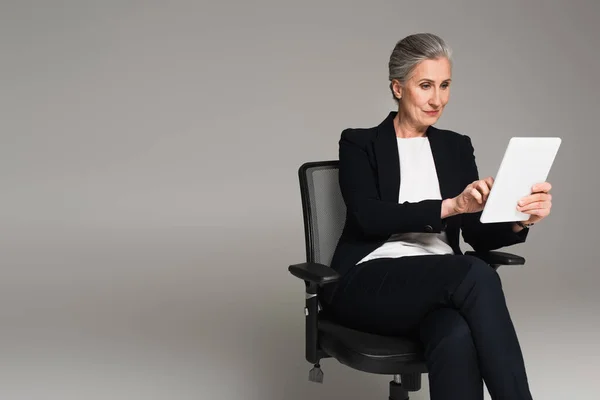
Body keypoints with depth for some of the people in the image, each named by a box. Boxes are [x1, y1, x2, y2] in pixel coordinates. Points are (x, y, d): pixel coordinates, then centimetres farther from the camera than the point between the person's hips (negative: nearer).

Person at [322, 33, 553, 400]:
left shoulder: (457, 147, 16)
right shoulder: (359, 144, 5)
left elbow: (478, 235, 6)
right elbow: (369, 217, -13)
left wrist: (520, 220, -18)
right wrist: (449, 206, -26)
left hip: (441, 284, 3)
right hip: (370, 284, -3)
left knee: (457, 336, -36)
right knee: (475, 275, -34)